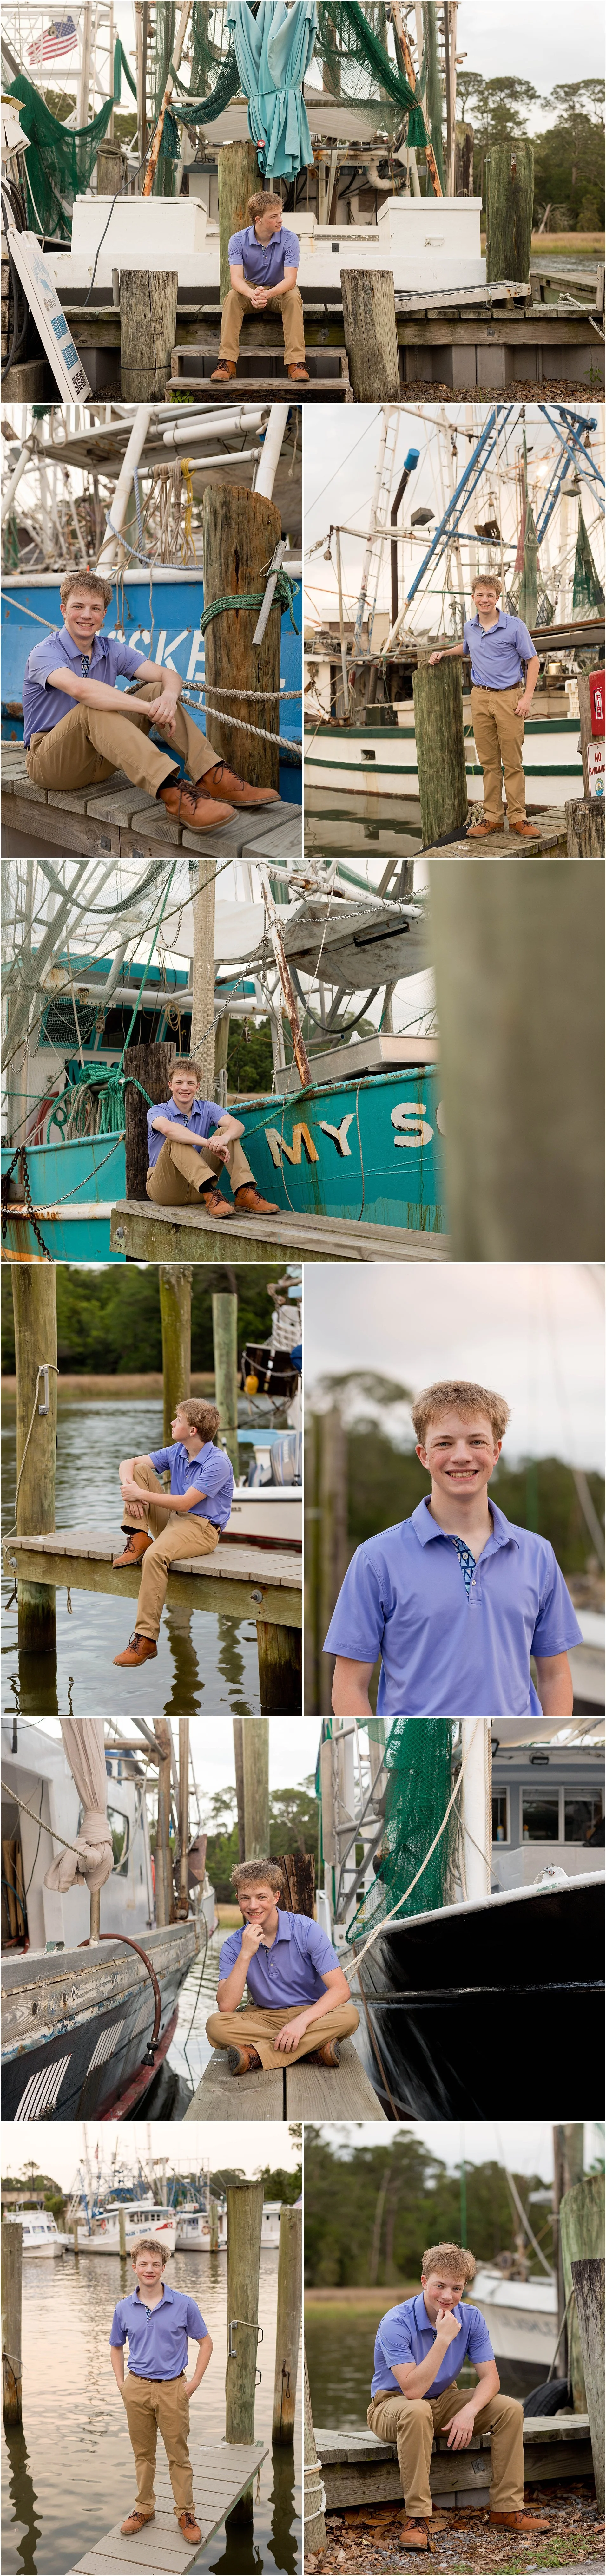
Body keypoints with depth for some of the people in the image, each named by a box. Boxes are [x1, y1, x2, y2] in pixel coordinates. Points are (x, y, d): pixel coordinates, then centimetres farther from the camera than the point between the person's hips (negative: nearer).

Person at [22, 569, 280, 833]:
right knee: (94, 708, -35)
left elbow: (169, 676, -5)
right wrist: (148, 708, -40)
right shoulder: (45, 653, -15)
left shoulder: (111, 650, 6)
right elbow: (79, 688, -36)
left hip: (98, 761, 6)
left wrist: (168, 697, -31)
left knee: (156, 690, -8)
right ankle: (172, 793, -52)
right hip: (49, 762, -6)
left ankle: (212, 777, -23)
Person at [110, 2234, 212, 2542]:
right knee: (143, 2453, 12)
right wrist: (121, 2383, 6)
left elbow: (205, 2343, 2)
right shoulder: (124, 2309, 1)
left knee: (179, 2455, 2)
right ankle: (144, 2508, 24)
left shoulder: (184, 2305, -7)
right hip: (137, 2387, 2)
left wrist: (194, 2382, -3)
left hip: (172, 2389, -2)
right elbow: (116, 2347, 17)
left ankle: (185, 2513, 11)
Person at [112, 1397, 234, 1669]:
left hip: (202, 1528, -8)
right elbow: (129, 1464, 9)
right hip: (172, 1520, 8)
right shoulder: (177, 1453, 7)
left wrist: (140, 1495, -19)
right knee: (141, 1471, -1)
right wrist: (129, 1489, -13)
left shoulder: (218, 1463, -17)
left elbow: (185, 1503, -21)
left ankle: (146, 1639, -36)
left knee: (155, 1556, -37)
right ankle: (139, 1539, -9)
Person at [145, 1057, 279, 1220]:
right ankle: (211, 1196, -50)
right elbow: (168, 1128, -30)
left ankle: (245, 1193, -30)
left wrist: (225, 1138, -36)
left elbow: (238, 1125, -11)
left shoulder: (207, 1109, 9)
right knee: (176, 1140, -29)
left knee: (225, 1132, -9)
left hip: (198, 1188, 4)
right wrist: (209, 1144, -42)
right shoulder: (158, 1111, -3)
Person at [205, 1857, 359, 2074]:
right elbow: (226, 2007, -15)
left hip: (312, 2015, -2)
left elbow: (341, 1990, -18)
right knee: (216, 2025, -29)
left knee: (349, 2015, -34)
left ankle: (255, 2054, -34)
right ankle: (315, 2049, -31)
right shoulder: (234, 1946, -2)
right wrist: (246, 1955, -23)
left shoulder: (307, 1930, -10)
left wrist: (301, 2021, -32)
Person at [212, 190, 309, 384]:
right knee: (233, 297, -31)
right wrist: (252, 295, -50)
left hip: (280, 290, -1)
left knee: (293, 298, -34)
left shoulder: (290, 239, -18)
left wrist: (268, 294, -48)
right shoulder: (238, 241, -15)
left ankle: (296, 362, -38)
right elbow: (236, 279, -26)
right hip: (251, 288, 1)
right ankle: (227, 362, -35)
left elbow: (290, 280, -26)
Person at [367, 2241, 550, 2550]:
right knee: (418, 2412, -40)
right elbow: (413, 2390, -32)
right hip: (393, 2405, -6)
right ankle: (418, 2516, -34)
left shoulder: (471, 2319, -7)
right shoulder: (396, 2324, -25)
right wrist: (443, 2339, -36)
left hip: (443, 2400, 6)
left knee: (510, 2409, -14)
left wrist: (469, 2411, -30)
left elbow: (489, 2378, -9)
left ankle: (506, 2509, -7)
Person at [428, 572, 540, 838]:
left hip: (509, 697, -4)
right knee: (489, 762, 6)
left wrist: (528, 697, -8)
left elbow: (533, 661, -1)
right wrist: (444, 654, 21)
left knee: (513, 762, -3)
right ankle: (493, 818, 10)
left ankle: (517, 818, 2)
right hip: (480, 697, 4)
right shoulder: (469, 627, 10)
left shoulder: (515, 626, -6)